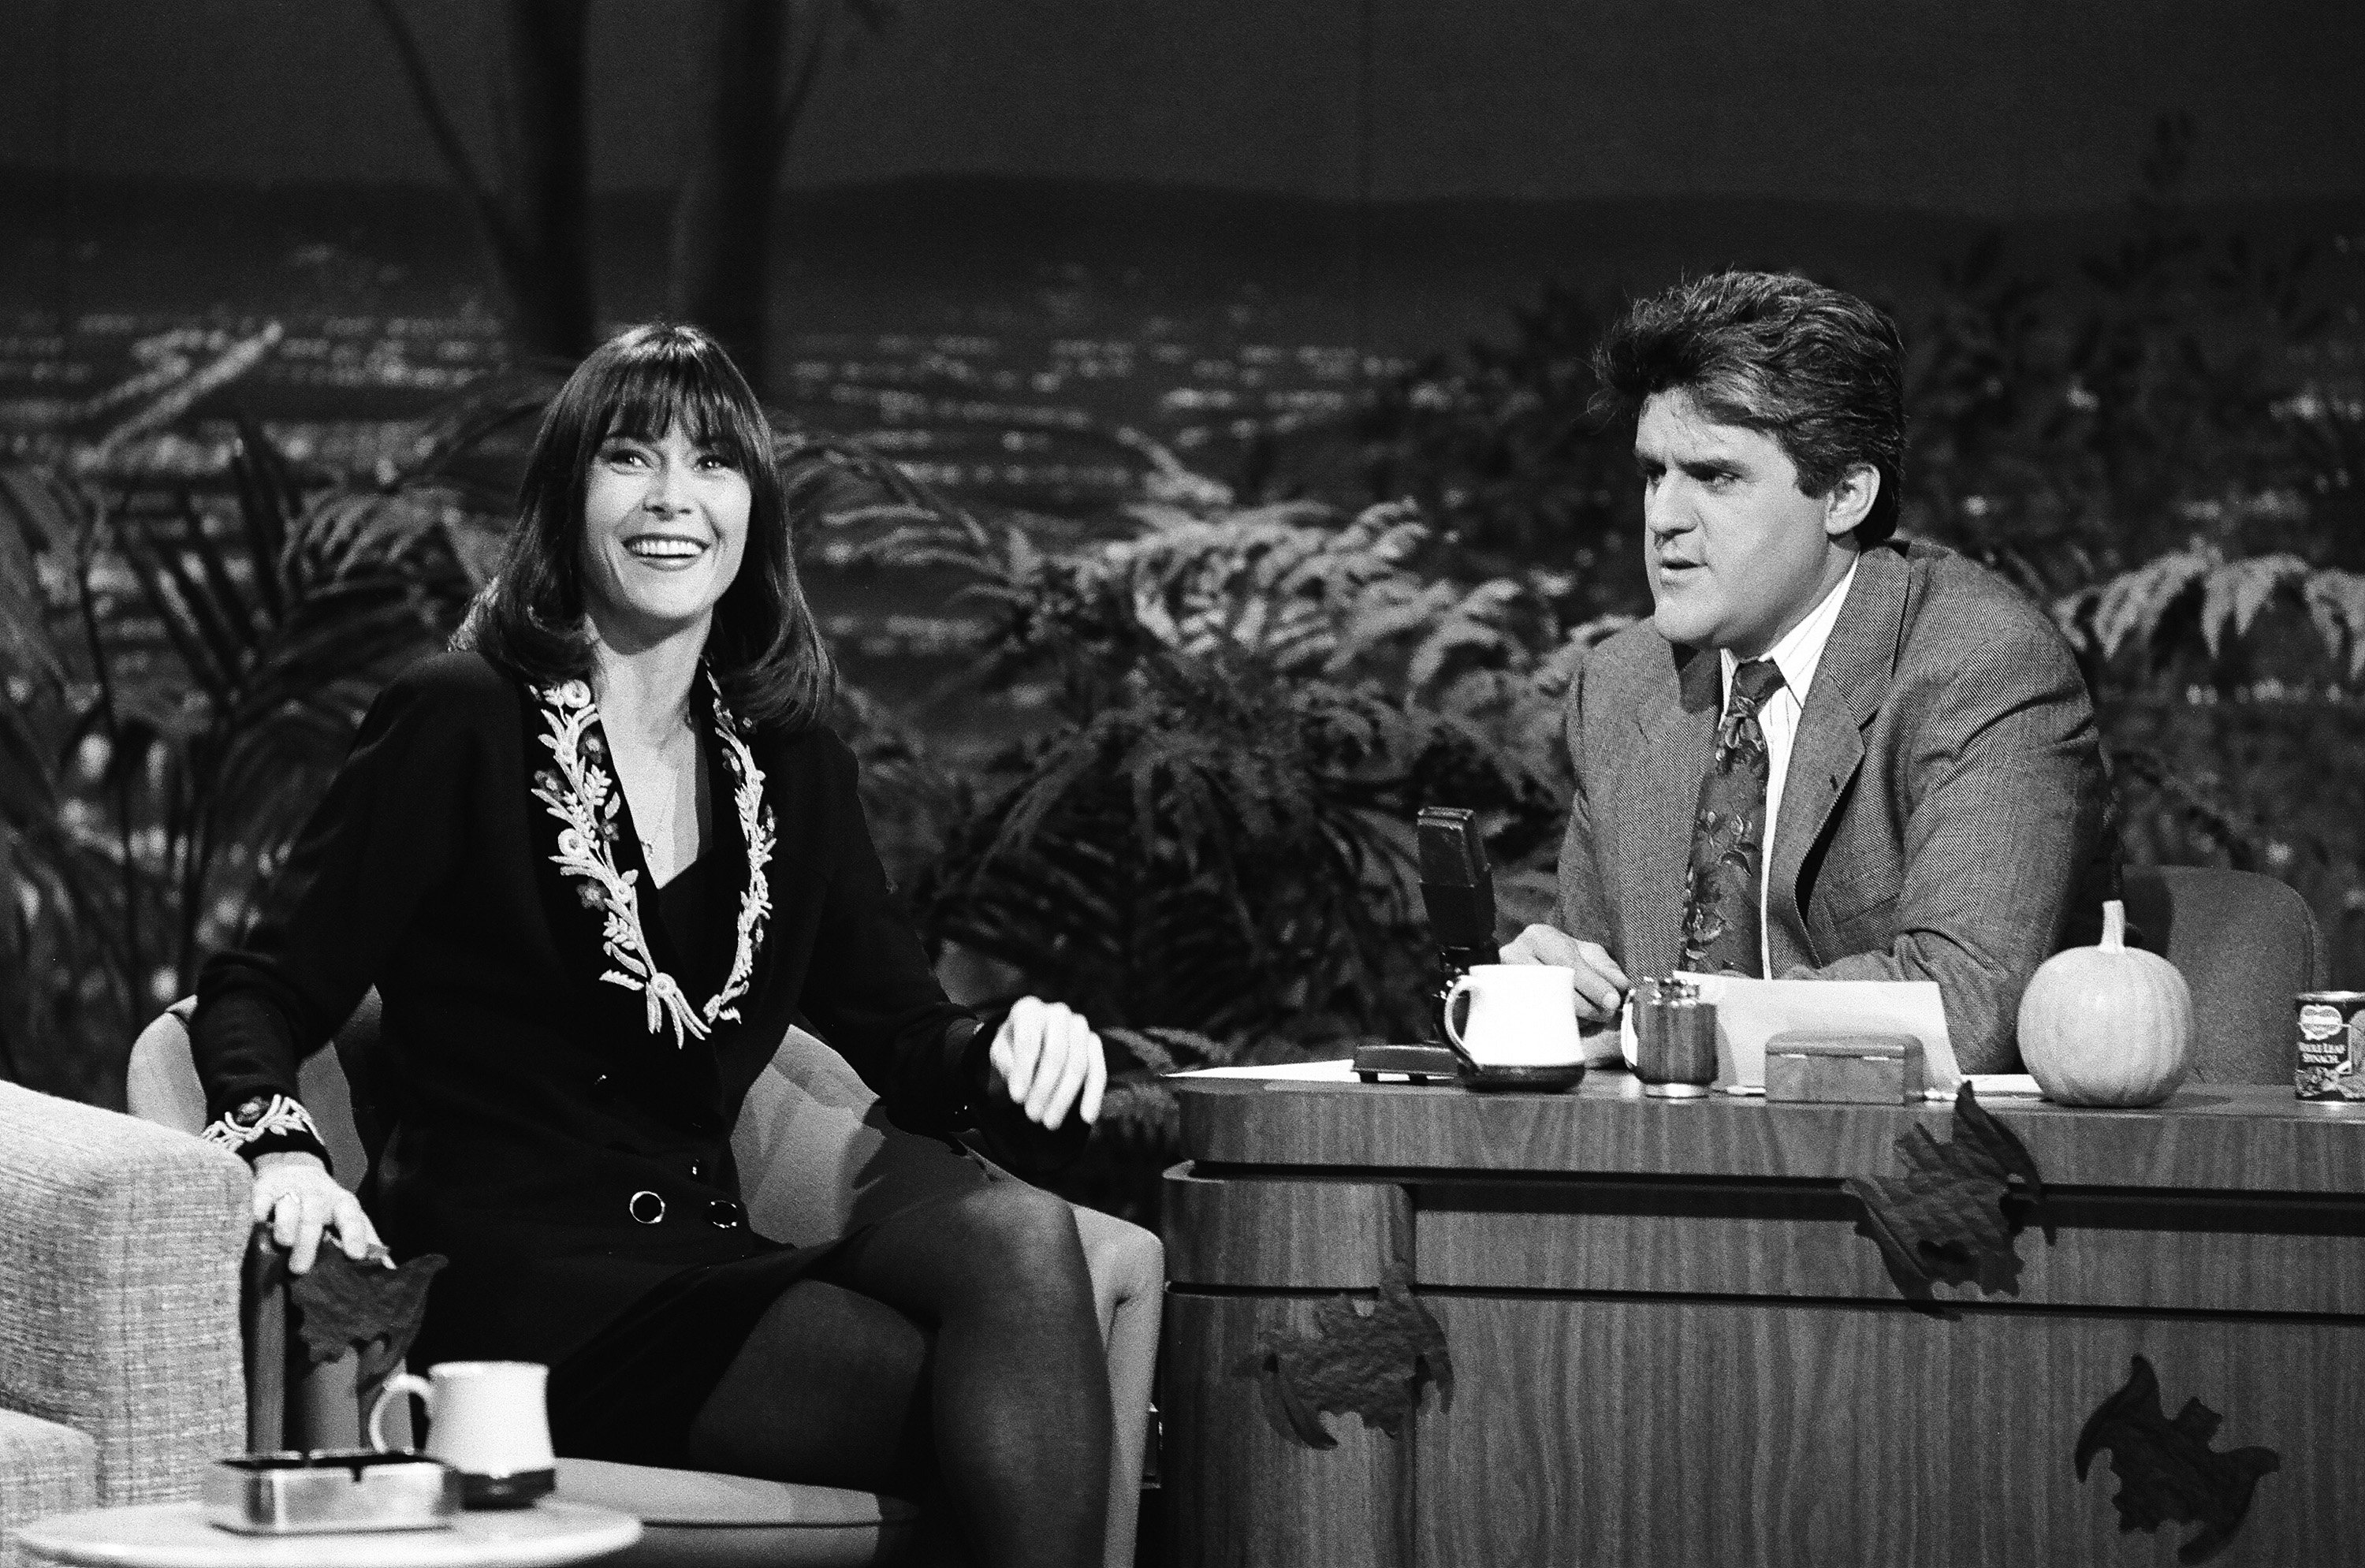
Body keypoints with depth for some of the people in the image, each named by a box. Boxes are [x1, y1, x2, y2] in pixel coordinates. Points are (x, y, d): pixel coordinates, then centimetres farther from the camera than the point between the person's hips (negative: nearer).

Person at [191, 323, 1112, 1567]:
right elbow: (261, 993, -2)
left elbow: (901, 1035, 16)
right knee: (1011, 1414, -28)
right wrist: (279, 1146, -23)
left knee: (1019, 1232, -28)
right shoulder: (459, 726, -1)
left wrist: (1009, 1052, -8)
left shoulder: (794, 771, 16)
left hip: (706, 1273, 6)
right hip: (515, 1299, -6)